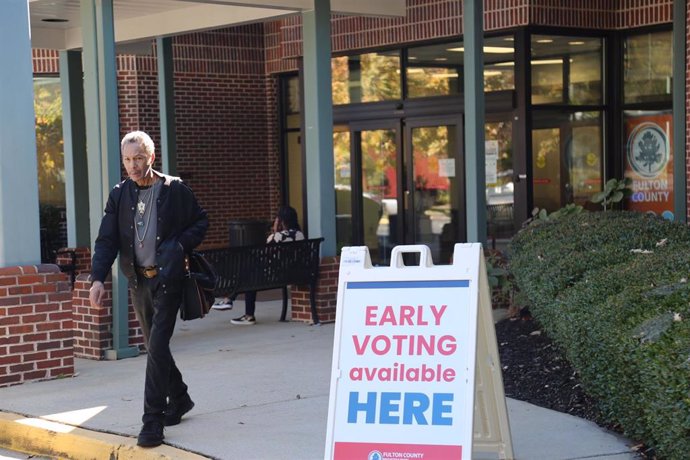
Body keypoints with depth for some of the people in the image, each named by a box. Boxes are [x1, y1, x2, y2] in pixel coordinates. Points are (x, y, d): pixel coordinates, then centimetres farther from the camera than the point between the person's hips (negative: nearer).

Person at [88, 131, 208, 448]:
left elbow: (200, 222, 7)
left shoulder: (174, 190, -4)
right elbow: (106, 240, 1)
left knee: (157, 346, -12)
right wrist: (97, 278, -12)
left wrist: (179, 245, -10)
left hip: (167, 279, -5)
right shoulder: (119, 195, 4)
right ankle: (179, 398, 34)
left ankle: (153, 421, -10)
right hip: (138, 281, 5)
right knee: (154, 347, 14)